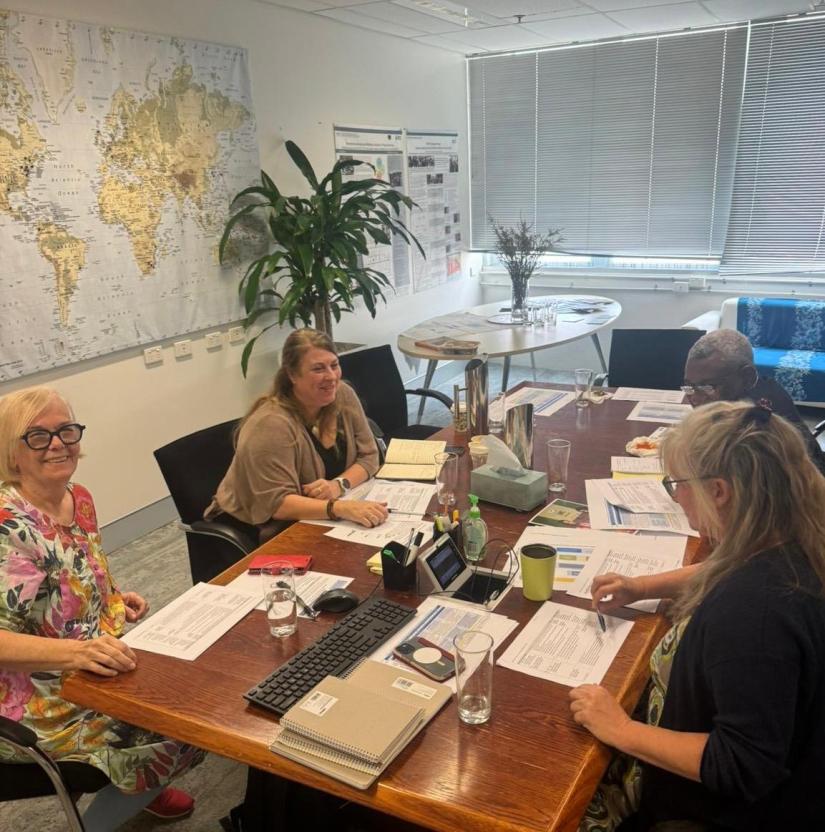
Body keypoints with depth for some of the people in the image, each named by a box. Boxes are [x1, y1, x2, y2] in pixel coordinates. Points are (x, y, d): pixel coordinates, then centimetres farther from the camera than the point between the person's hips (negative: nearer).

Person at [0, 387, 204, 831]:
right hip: (45, 698, -8)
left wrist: (116, 597, 0)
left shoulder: (78, 498, 0)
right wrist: (75, 652, -41)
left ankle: (144, 788, 32)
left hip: (102, 652, 8)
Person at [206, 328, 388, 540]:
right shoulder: (271, 424, -26)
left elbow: (368, 456, 0)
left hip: (314, 522, 7)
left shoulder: (343, 396, -5)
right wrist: (340, 508, -42)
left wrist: (339, 484, -21)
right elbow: (276, 503, -30)